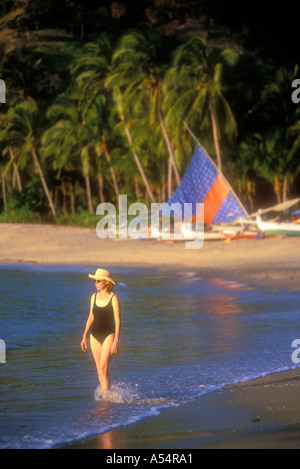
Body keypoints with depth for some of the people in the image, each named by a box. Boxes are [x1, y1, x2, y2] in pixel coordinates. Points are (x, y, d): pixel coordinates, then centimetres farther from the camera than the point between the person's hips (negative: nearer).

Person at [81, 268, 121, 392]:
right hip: (95, 335, 6)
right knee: (99, 369, 6)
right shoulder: (94, 296, 7)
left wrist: (116, 341, -16)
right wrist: (84, 337, 13)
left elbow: (117, 320, -10)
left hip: (108, 335, -6)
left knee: (103, 368, -14)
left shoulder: (113, 298, -9)